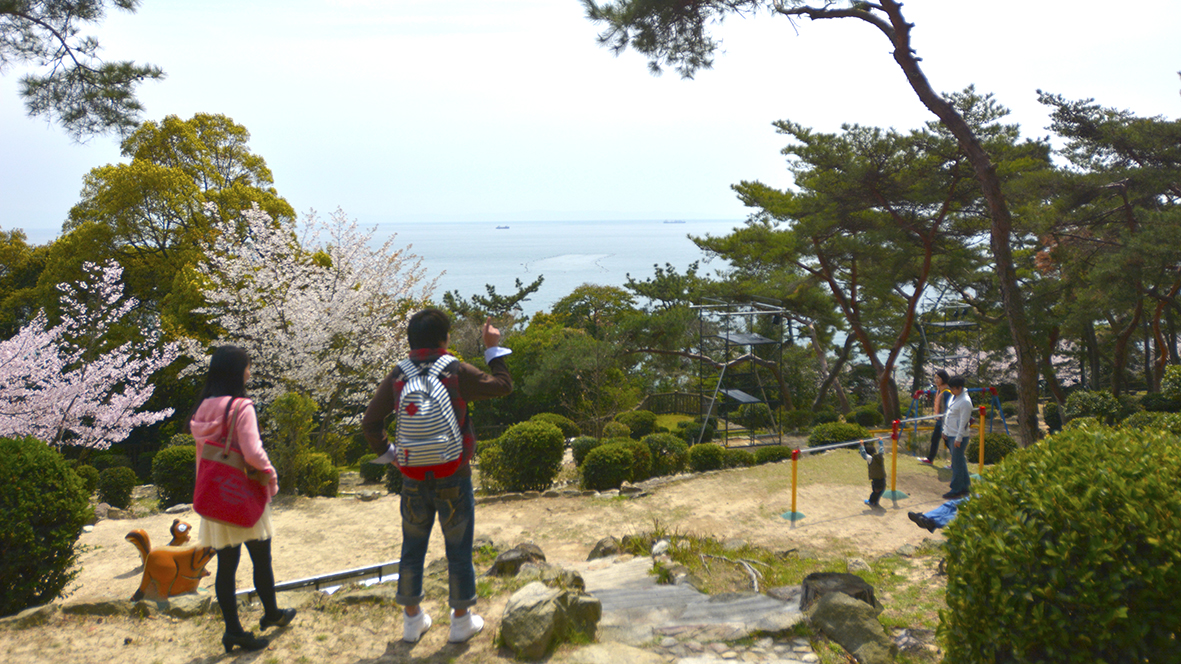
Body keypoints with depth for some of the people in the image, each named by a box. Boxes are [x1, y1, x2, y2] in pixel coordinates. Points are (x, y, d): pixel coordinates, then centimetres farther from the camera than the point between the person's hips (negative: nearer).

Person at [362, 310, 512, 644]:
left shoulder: (397, 377, -1)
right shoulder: (457, 373, -12)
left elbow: (370, 422, 3)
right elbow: (502, 386, -1)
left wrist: (386, 453, 16)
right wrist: (494, 348, 9)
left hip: (414, 481, 3)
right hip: (453, 479, -3)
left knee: (412, 549, 17)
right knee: (458, 550, 11)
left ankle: (412, 619, 29)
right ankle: (461, 620, 22)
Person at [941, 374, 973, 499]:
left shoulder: (965, 401, -19)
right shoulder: (954, 397, 10)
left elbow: (963, 422, -20)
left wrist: (958, 439, -19)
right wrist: (945, 431, 18)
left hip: (958, 437, -9)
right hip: (950, 435, 9)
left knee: (957, 464, -2)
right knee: (960, 462, 16)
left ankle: (956, 490, 6)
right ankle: (965, 486, 24)